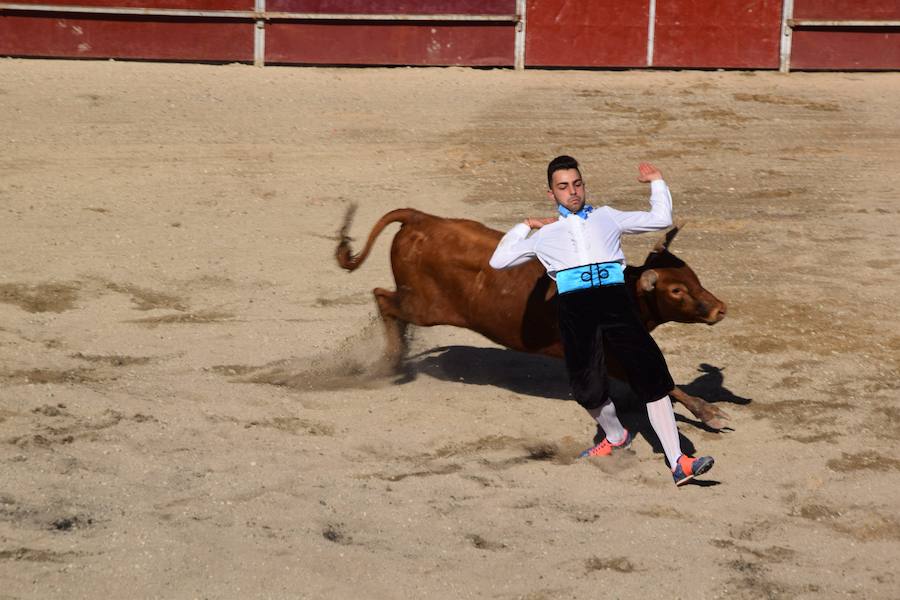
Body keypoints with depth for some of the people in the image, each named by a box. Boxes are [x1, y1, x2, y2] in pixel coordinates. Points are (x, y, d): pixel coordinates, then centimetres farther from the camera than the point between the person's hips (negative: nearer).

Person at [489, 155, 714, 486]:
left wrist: (657, 183, 35)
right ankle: (616, 437, 27)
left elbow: (660, 219, 30)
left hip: (615, 298, 0)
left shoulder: (606, 217, 26)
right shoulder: (545, 234, 26)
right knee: (589, 387, -6)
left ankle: (678, 464, -16)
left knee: (652, 375, -13)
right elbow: (499, 260, 26)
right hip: (574, 306, 0)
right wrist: (525, 226, 28)